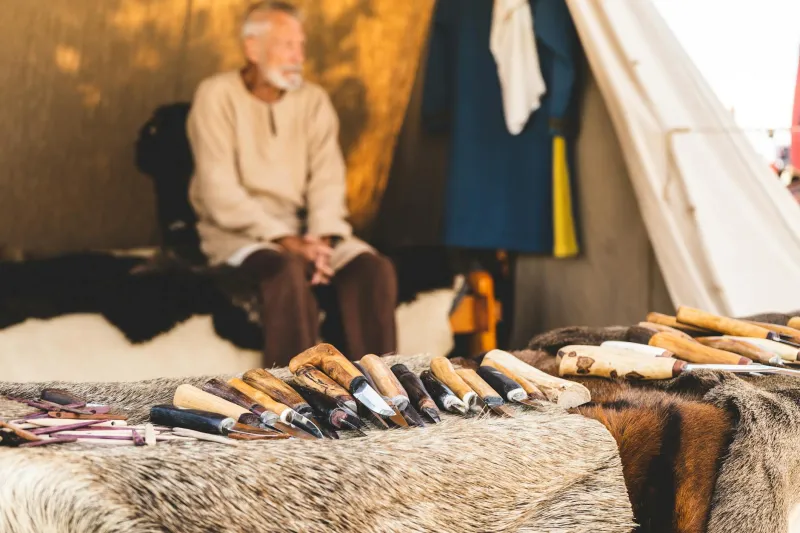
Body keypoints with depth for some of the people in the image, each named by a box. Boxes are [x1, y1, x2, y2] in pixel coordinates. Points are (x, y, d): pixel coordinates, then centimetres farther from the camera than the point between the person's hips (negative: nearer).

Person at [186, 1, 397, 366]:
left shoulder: (314, 100, 10)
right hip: (235, 232, -4)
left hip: (301, 229, 5)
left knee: (373, 268, -21)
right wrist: (282, 238, -22)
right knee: (289, 269, -35)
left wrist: (322, 237, -18)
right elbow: (220, 192, -13)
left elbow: (328, 180, 1)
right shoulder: (216, 96, -4)